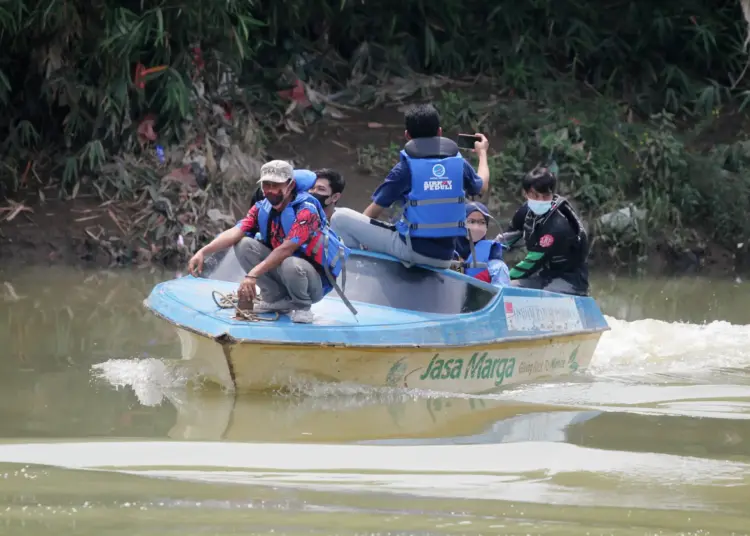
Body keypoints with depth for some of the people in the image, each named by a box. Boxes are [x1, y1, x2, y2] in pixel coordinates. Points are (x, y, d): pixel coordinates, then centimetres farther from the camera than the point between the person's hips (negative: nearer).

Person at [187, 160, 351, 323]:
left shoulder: (306, 209, -22)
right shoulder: (262, 208, -2)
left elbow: (287, 249, -32)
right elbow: (236, 232, -16)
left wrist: (253, 275, -40)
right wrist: (203, 252, -32)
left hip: (316, 281, -6)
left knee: (291, 265, -39)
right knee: (244, 245, -12)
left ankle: (302, 306, -6)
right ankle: (277, 300, -1)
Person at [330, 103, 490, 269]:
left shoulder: (406, 168, -8)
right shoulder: (459, 163, 2)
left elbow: (375, 209, -1)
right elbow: (482, 186, 24)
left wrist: (361, 234, 20)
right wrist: (482, 153, 44)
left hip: (412, 249, -5)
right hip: (445, 257, 5)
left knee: (340, 218, -2)